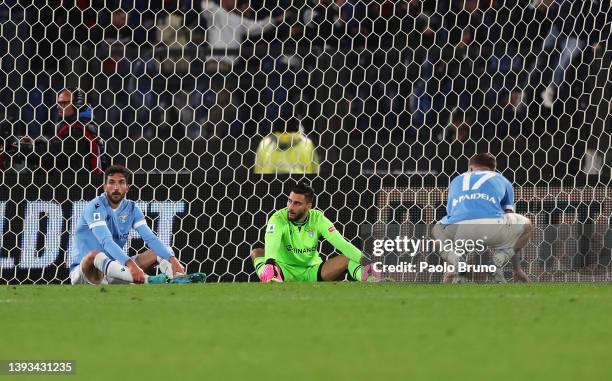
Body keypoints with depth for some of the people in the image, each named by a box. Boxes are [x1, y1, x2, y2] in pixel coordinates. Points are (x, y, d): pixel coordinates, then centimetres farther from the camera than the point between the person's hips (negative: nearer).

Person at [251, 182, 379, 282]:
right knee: (257, 253, -28)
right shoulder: (278, 218, -14)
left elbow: (341, 243, -12)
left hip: (312, 272, 2)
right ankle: (271, 280, -62)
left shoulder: (318, 219, -6)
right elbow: (272, 243, -33)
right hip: (285, 271, -2)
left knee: (348, 258, -17)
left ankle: (367, 278, -49)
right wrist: (269, 262, -56)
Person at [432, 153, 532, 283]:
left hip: (459, 233, 1)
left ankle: (457, 261, 7)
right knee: (525, 225, 30)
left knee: (437, 230, 38)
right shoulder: (501, 180, 34)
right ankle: (497, 261, 7)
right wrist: (517, 268, 42)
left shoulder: (456, 181, 38)